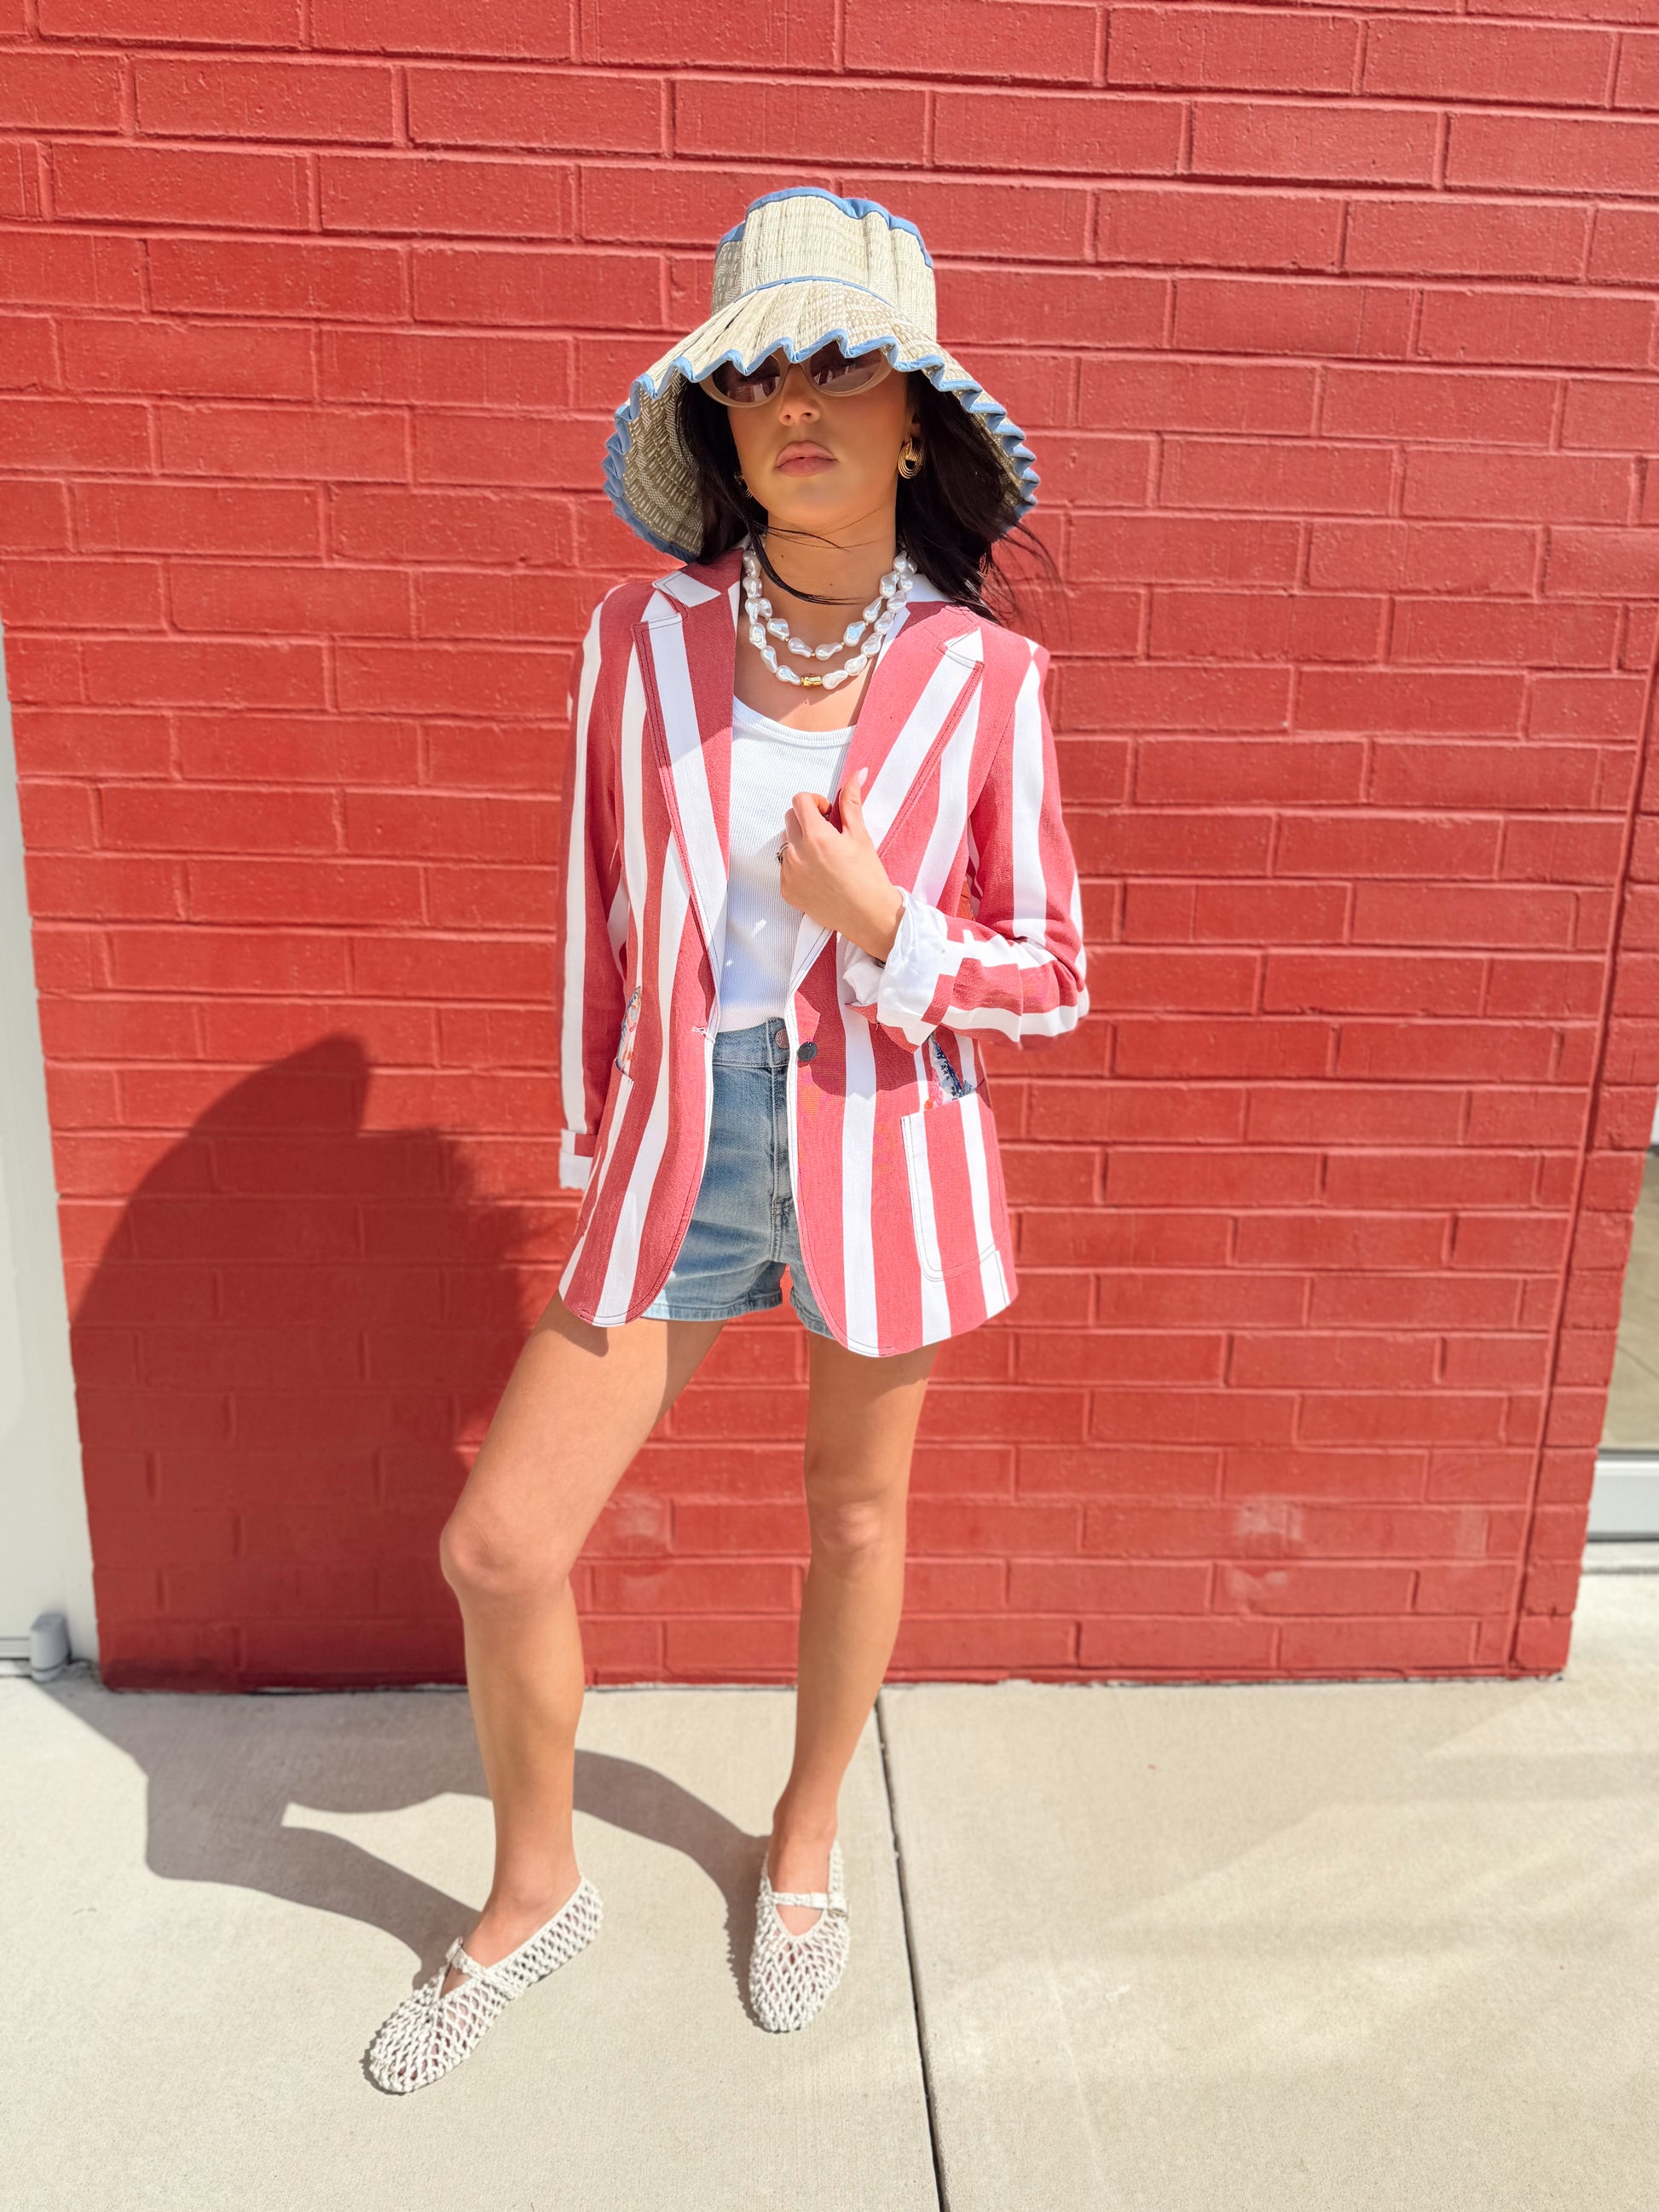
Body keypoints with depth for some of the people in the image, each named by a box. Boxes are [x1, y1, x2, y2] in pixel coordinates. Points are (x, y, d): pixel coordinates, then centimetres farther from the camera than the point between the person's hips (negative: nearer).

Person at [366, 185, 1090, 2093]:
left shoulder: (983, 678, -8)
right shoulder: (641, 639, -4)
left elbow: (1049, 979, -2)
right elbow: (595, 918, 6)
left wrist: (882, 926, -20)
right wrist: (589, 1143, 12)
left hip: (883, 1151, -1)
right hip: (678, 1157, 2)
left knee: (857, 1521, 17)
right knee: (497, 1548, 3)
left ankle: (804, 1846, 48)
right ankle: (535, 1893, 35)